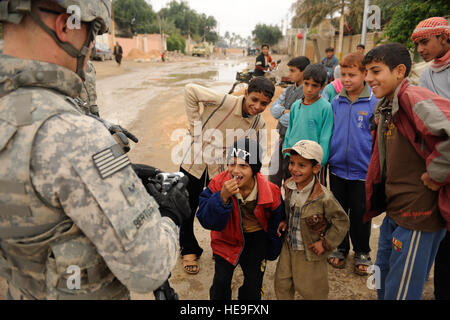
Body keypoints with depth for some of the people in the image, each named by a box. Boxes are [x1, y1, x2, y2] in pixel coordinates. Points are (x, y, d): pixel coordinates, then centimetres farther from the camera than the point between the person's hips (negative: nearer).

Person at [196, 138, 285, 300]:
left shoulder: (270, 192, -22)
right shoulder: (218, 184, -24)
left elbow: (276, 224, -2)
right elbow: (205, 220, -26)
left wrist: (272, 251, 9)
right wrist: (222, 197, -41)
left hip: (256, 238, 1)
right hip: (227, 237, 0)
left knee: (254, 281, 10)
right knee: (221, 281, -1)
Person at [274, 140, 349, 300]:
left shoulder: (323, 197, -29)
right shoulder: (289, 186, -10)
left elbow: (342, 221, -15)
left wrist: (326, 243, -14)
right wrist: (285, 223, -4)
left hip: (310, 252, -5)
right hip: (289, 247, 5)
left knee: (311, 291, 17)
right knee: (281, 284, 20)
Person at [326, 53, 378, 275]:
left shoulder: (374, 103, -10)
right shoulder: (336, 102, 1)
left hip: (362, 171, -3)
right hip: (337, 168, 3)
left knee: (360, 215, 11)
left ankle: (362, 253, 33)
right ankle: (340, 248, 36)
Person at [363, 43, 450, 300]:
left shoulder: (412, 98, -20)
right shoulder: (386, 106, 10)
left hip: (418, 214, -9)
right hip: (394, 211, 9)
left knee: (401, 290, 6)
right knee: (383, 281, 23)